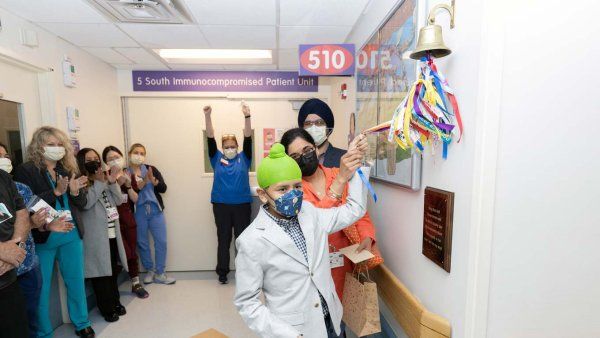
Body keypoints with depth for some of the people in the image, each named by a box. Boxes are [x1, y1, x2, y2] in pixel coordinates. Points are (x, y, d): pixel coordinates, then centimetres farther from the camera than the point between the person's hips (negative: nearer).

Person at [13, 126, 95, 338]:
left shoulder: (69, 169, 8)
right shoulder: (25, 171, -6)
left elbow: (82, 203, 8)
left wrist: (75, 192, -12)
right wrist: (56, 192, -22)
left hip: (71, 235, 4)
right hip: (42, 238, -4)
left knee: (76, 281, 14)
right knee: (41, 287, 9)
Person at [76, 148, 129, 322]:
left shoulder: (104, 178, 13)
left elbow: (118, 201, 6)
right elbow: (85, 203, -22)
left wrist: (112, 182, -8)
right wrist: (100, 182, -20)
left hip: (112, 234, 6)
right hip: (96, 237, -6)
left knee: (114, 269, 16)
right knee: (102, 271, 4)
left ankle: (115, 301, 33)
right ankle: (107, 308, 20)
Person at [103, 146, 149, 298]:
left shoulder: (129, 175, 5)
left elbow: (135, 199, 2)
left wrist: (128, 184, -12)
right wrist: (116, 182, -23)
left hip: (129, 219, 4)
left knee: (133, 252, 9)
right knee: (126, 253, -5)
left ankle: (136, 284, 24)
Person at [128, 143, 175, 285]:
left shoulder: (152, 169, 5)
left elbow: (163, 188, -1)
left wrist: (152, 179, -17)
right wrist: (143, 181, -20)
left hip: (155, 210, 2)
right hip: (137, 212, -1)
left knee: (161, 241, 1)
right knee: (142, 243, 10)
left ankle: (159, 273, 14)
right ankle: (150, 270, 29)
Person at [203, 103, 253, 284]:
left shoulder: (243, 158, 3)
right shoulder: (217, 158, 5)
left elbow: (248, 138, -7)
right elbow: (210, 139, -4)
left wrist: (247, 117, -20)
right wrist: (207, 116, -15)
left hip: (242, 204, 0)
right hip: (221, 205, 1)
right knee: (223, 238, 11)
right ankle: (222, 271, 25)